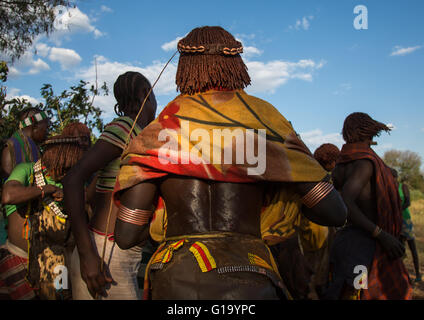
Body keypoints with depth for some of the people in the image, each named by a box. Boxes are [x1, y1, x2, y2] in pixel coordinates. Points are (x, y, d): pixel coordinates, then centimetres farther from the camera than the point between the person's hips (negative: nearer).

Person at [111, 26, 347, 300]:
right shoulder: (263, 119, 0)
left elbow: (126, 235, 0)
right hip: (247, 285, -1)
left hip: (172, 282, 2)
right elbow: (334, 212, 0)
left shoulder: (159, 131, 2)